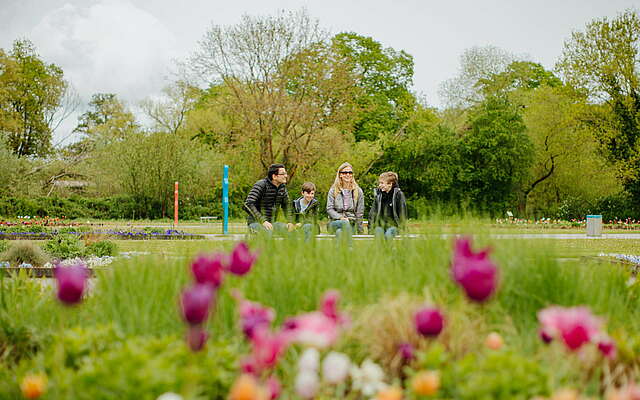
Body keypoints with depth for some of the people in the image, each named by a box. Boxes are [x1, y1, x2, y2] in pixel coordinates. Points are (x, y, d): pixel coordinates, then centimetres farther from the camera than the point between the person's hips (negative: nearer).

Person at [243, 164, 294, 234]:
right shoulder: (261, 185, -17)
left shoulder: (282, 186, 4)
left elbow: (286, 204, 20)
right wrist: (263, 221, -34)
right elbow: (249, 204, -26)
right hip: (256, 222, -7)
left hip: (271, 223, 7)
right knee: (268, 231, -34)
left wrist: (289, 221, 3)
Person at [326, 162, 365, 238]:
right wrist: (341, 218, -15)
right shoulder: (333, 190, 10)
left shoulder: (358, 191, 11)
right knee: (345, 223, -35)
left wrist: (360, 231, 4)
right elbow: (329, 209, 2)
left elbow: (359, 212, 10)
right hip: (335, 222, 0)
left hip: (351, 224, 1)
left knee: (339, 232, -32)